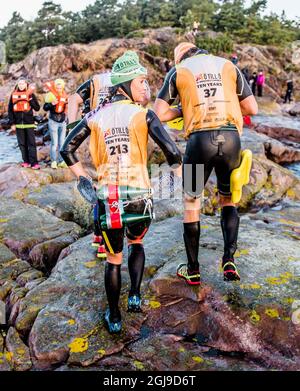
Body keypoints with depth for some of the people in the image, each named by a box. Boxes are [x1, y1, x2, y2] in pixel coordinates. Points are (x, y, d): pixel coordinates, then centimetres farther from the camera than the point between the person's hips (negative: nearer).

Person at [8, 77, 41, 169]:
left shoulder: (30, 94, 2)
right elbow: (10, 110, 8)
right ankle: (26, 161, 12)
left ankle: (34, 163, -8)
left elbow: (37, 108, -2)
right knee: (22, 143, 5)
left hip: (29, 122, -3)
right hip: (18, 123, 3)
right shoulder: (13, 95, 7)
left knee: (31, 143, -5)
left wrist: (31, 99, -16)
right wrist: (12, 123, 2)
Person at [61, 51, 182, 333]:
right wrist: (176, 166, 8)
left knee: (113, 258, 20)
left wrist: (83, 179, 14)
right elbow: (172, 152, -13)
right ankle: (135, 296, 22)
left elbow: (66, 149, 9)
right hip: (139, 196, -1)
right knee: (136, 243, 31)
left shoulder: (96, 116, 7)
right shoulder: (143, 114, -4)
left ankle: (114, 318, 31)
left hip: (107, 197, 2)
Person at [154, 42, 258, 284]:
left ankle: (193, 270, 21)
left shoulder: (178, 71, 12)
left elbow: (159, 113, 4)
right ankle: (229, 259, 8)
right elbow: (252, 108, 13)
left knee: (191, 203, 15)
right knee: (228, 200, 22)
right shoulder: (228, 66, 17)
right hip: (231, 138, 2)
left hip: (200, 140, -2)